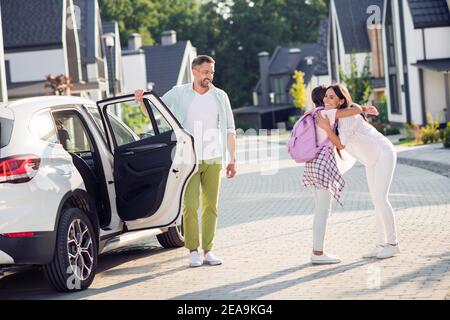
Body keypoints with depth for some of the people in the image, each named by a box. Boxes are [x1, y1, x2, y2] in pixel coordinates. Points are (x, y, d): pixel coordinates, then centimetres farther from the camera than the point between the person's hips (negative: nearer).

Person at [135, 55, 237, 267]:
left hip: (213, 159, 2)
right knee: (190, 206, -9)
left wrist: (232, 159, 7)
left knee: (211, 206, 4)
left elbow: (230, 130, 11)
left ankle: (208, 250, 9)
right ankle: (193, 251, -3)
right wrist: (142, 100, -14)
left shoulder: (220, 97, 8)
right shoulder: (179, 94, 3)